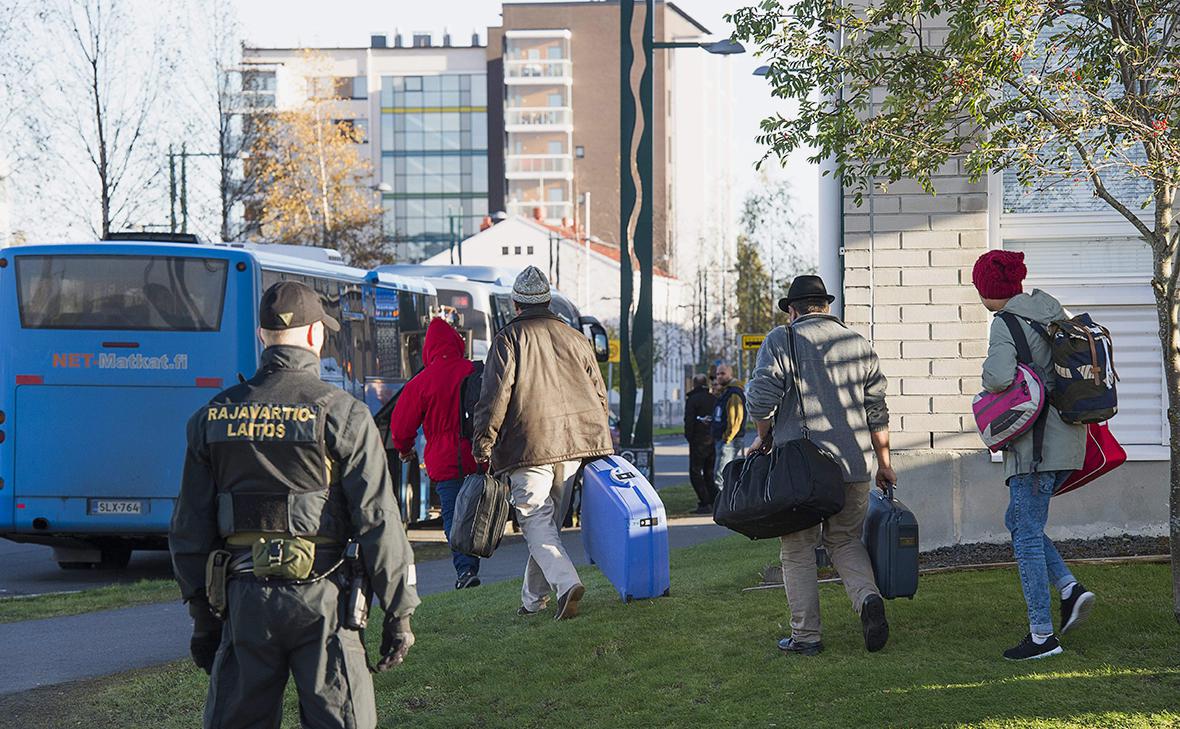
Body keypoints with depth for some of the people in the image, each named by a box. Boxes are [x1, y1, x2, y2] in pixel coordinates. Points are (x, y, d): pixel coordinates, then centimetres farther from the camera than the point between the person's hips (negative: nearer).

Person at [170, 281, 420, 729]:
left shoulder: (214, 417, 6)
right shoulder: (341, 413, -6)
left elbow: (189, 529, 8)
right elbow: (378, 519, -10)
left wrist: (203, 618, 15)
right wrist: (399, 613, -3)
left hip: (244, 600, 4)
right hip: (321, 599, -4)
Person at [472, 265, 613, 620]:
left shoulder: (509, 339, -1)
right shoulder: (575, 338, 15)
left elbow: (495, 394, -9)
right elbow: (599, 393, 18)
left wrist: (484, 441, -4)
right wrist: (596, 437, 26)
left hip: (530, 442, -5)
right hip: (575, 443, 5)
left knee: (537, 521, -5)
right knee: (551, 521, 13)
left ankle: (565, 582, -26)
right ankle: (534, 598, 20)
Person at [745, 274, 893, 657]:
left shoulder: (781, 341, -1)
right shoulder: (858, 343, 12)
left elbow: (761, 398, -12)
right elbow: (876, 408, 12)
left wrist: (763, 439, 4)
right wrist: (884, 462, 18)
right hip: (852, 465, 4)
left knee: (798, 550, 6)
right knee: (846, 541, 17)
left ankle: (805, 635, 6)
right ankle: (868, 598, -9)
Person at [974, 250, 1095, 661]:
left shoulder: (1005, 324, -13)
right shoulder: (1051, 309, 11)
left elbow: (999, 376, -27)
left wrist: (988, 384, -5)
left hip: (1036, 442, -8)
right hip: (1070, 439, 9)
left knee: (1027, 534, -1)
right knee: (1018, 521, 20)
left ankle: (1042, 635, 1)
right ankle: (1070, 589, 4)